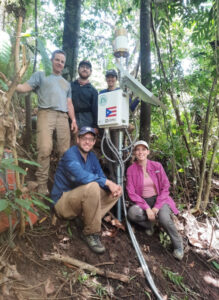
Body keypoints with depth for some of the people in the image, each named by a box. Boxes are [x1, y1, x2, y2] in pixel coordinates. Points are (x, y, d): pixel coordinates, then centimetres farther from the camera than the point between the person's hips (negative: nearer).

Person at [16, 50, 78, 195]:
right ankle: (42, 184, -8)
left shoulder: (66, 83, 32)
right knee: (45, 149, -17)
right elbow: (24, 88, 7)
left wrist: (73, 120, 12)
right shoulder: (41, 75, 19)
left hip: (63, 116, 4)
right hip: (46, 114, -4)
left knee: (65, 151, -4)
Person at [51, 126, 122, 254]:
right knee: (92, 186, -35)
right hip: (63, 201, -8)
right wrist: (107, 182, -29)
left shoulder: (92, 156, 6)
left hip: (82, 199, 8)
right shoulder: (71, 154, -17)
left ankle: (85, 217, -13)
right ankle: (91, 233, -19)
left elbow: (101, 177, 3)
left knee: (116, 191, -1)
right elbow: (81, 176, -35)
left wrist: (113, 186, -19)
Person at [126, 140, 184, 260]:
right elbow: (131, 192, -9)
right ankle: (149, 223, 4)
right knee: (132, 213, -31)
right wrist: (147, 208, -19)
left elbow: (165, 187, -4)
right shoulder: (131, 169, -6)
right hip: (142, 201, 1)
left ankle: (178, 244, -1)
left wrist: (157, 207, -15)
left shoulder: (157, 166, -6)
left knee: (164, 218, -31)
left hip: (159, 199, -1)